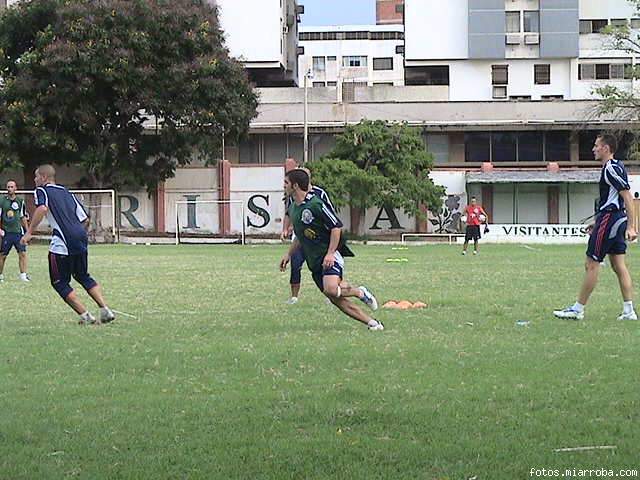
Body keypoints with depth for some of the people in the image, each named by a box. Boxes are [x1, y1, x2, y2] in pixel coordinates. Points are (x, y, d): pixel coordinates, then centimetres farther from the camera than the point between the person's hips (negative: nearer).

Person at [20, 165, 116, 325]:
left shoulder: (42, 191, 4)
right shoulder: (67, 193, 24)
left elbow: (42, 209, -18)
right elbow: (84, 218, 21)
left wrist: (29, 232, -16)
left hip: (63, 244, -7)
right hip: (81, 238, 7)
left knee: (59, 282, 7)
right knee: (83, 276, 24)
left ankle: (85, 316, 0)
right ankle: (105, 310, 11)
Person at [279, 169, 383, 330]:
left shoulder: (316, 204, -14)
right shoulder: (293, 208, 13)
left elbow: (336, 227, -14)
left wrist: (330, 253, -20)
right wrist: (289, 254, 20)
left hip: (329, 258, -8)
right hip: (314, 262, 8)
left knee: (331, 289, -30)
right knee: (336, 300, -1)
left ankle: (360, 292, -2)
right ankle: (372, 322, 6)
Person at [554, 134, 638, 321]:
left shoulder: (611, 168, -15)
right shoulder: (616, 167, 16)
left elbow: (628, 197, -21)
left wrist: (631, 226, -25)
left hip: (608, 219, -10)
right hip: (618, 220, 10)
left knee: (591, 265, -4)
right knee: (618, 265, 8)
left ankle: (578, 309, 0)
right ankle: (629, 311, 4)